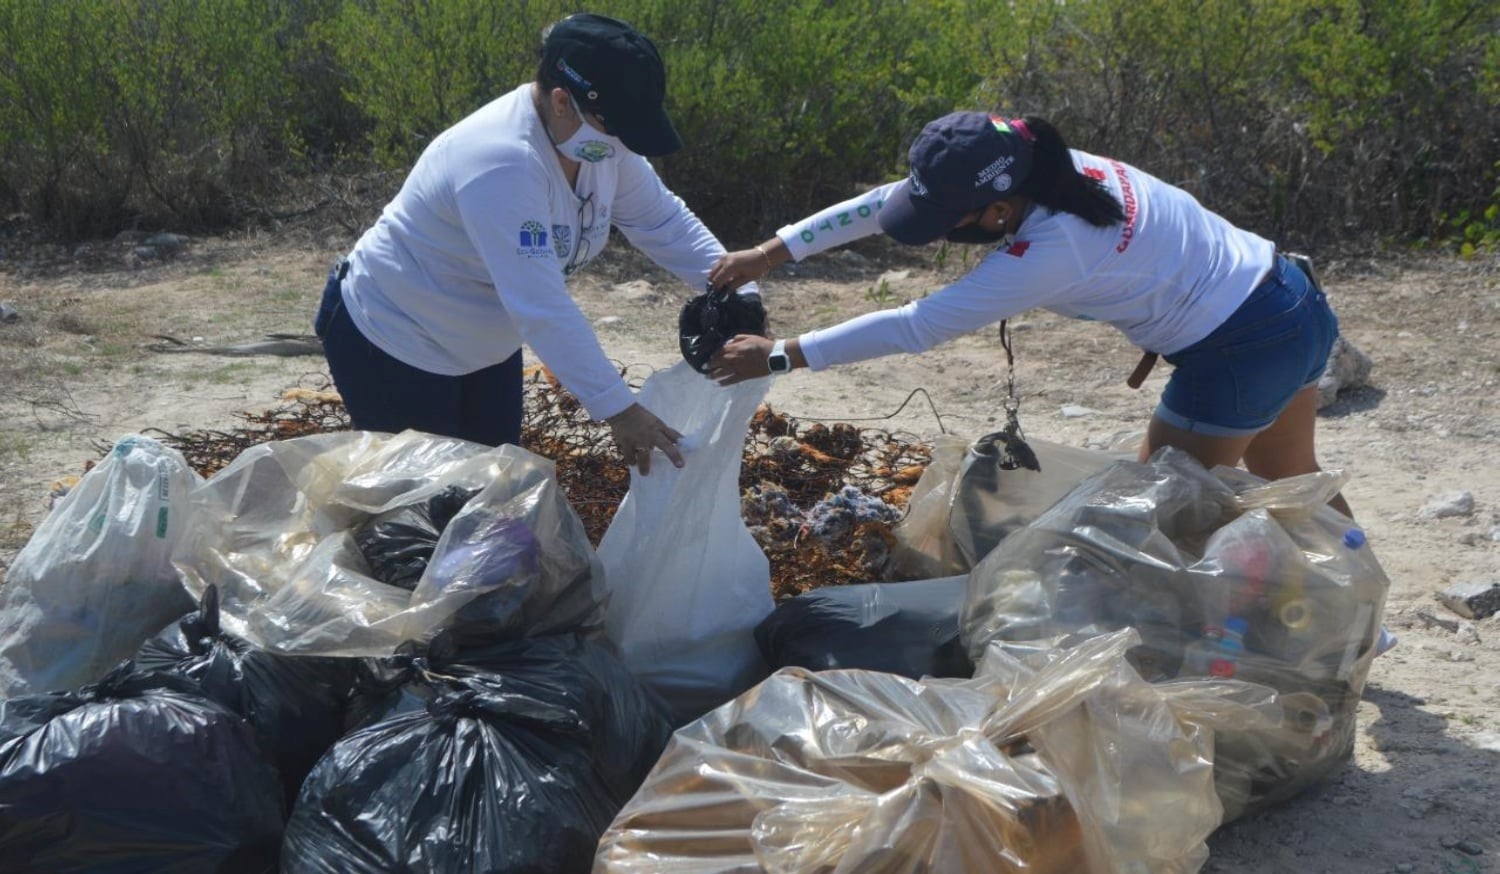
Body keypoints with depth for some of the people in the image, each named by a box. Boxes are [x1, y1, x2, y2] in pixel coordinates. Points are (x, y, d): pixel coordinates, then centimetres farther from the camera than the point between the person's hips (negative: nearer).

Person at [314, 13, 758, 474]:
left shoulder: (602, 138, -10)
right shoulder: (501, 162, -37)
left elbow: (666, 221, 1)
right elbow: (543, 309, -40)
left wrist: (736, 295, -13)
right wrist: (618, 410, -39)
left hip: (483, 346, 9)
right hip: (395, 345, -8)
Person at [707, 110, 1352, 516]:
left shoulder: (1050, 248, -31)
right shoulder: (1032, 165, -8)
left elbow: (915, 327, -29)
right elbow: (882, 202, -5)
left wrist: (780, 355, -24)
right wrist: (770, 254, -7)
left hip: (1238, 353, -9)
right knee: (1291, 481, 27)